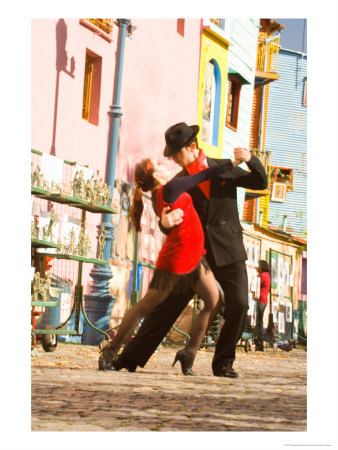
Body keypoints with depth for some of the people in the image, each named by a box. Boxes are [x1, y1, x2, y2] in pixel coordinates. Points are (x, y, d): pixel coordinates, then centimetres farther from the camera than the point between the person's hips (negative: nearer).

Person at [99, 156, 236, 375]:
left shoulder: (161, 194, 9)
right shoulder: (168, 190, -17)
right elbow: (204, 176, -14)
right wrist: (231, 164, -7)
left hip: (194, 258, 9)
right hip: (176, 260, -9)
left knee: (214, 303, 2)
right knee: (145, 307, 1)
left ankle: (189, 353, 7)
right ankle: (110, 352, 12)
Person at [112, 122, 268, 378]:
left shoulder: (224, 168, 5)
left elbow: (261, 183, 8)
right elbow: (174, 221, -2)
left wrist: (251, 160, -13)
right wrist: (165, 222, -28)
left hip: (228, 251, 0)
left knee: (239, 304, -15)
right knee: (167, 306, -2)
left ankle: (223, 362, 0)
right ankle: (131, 358, 1)